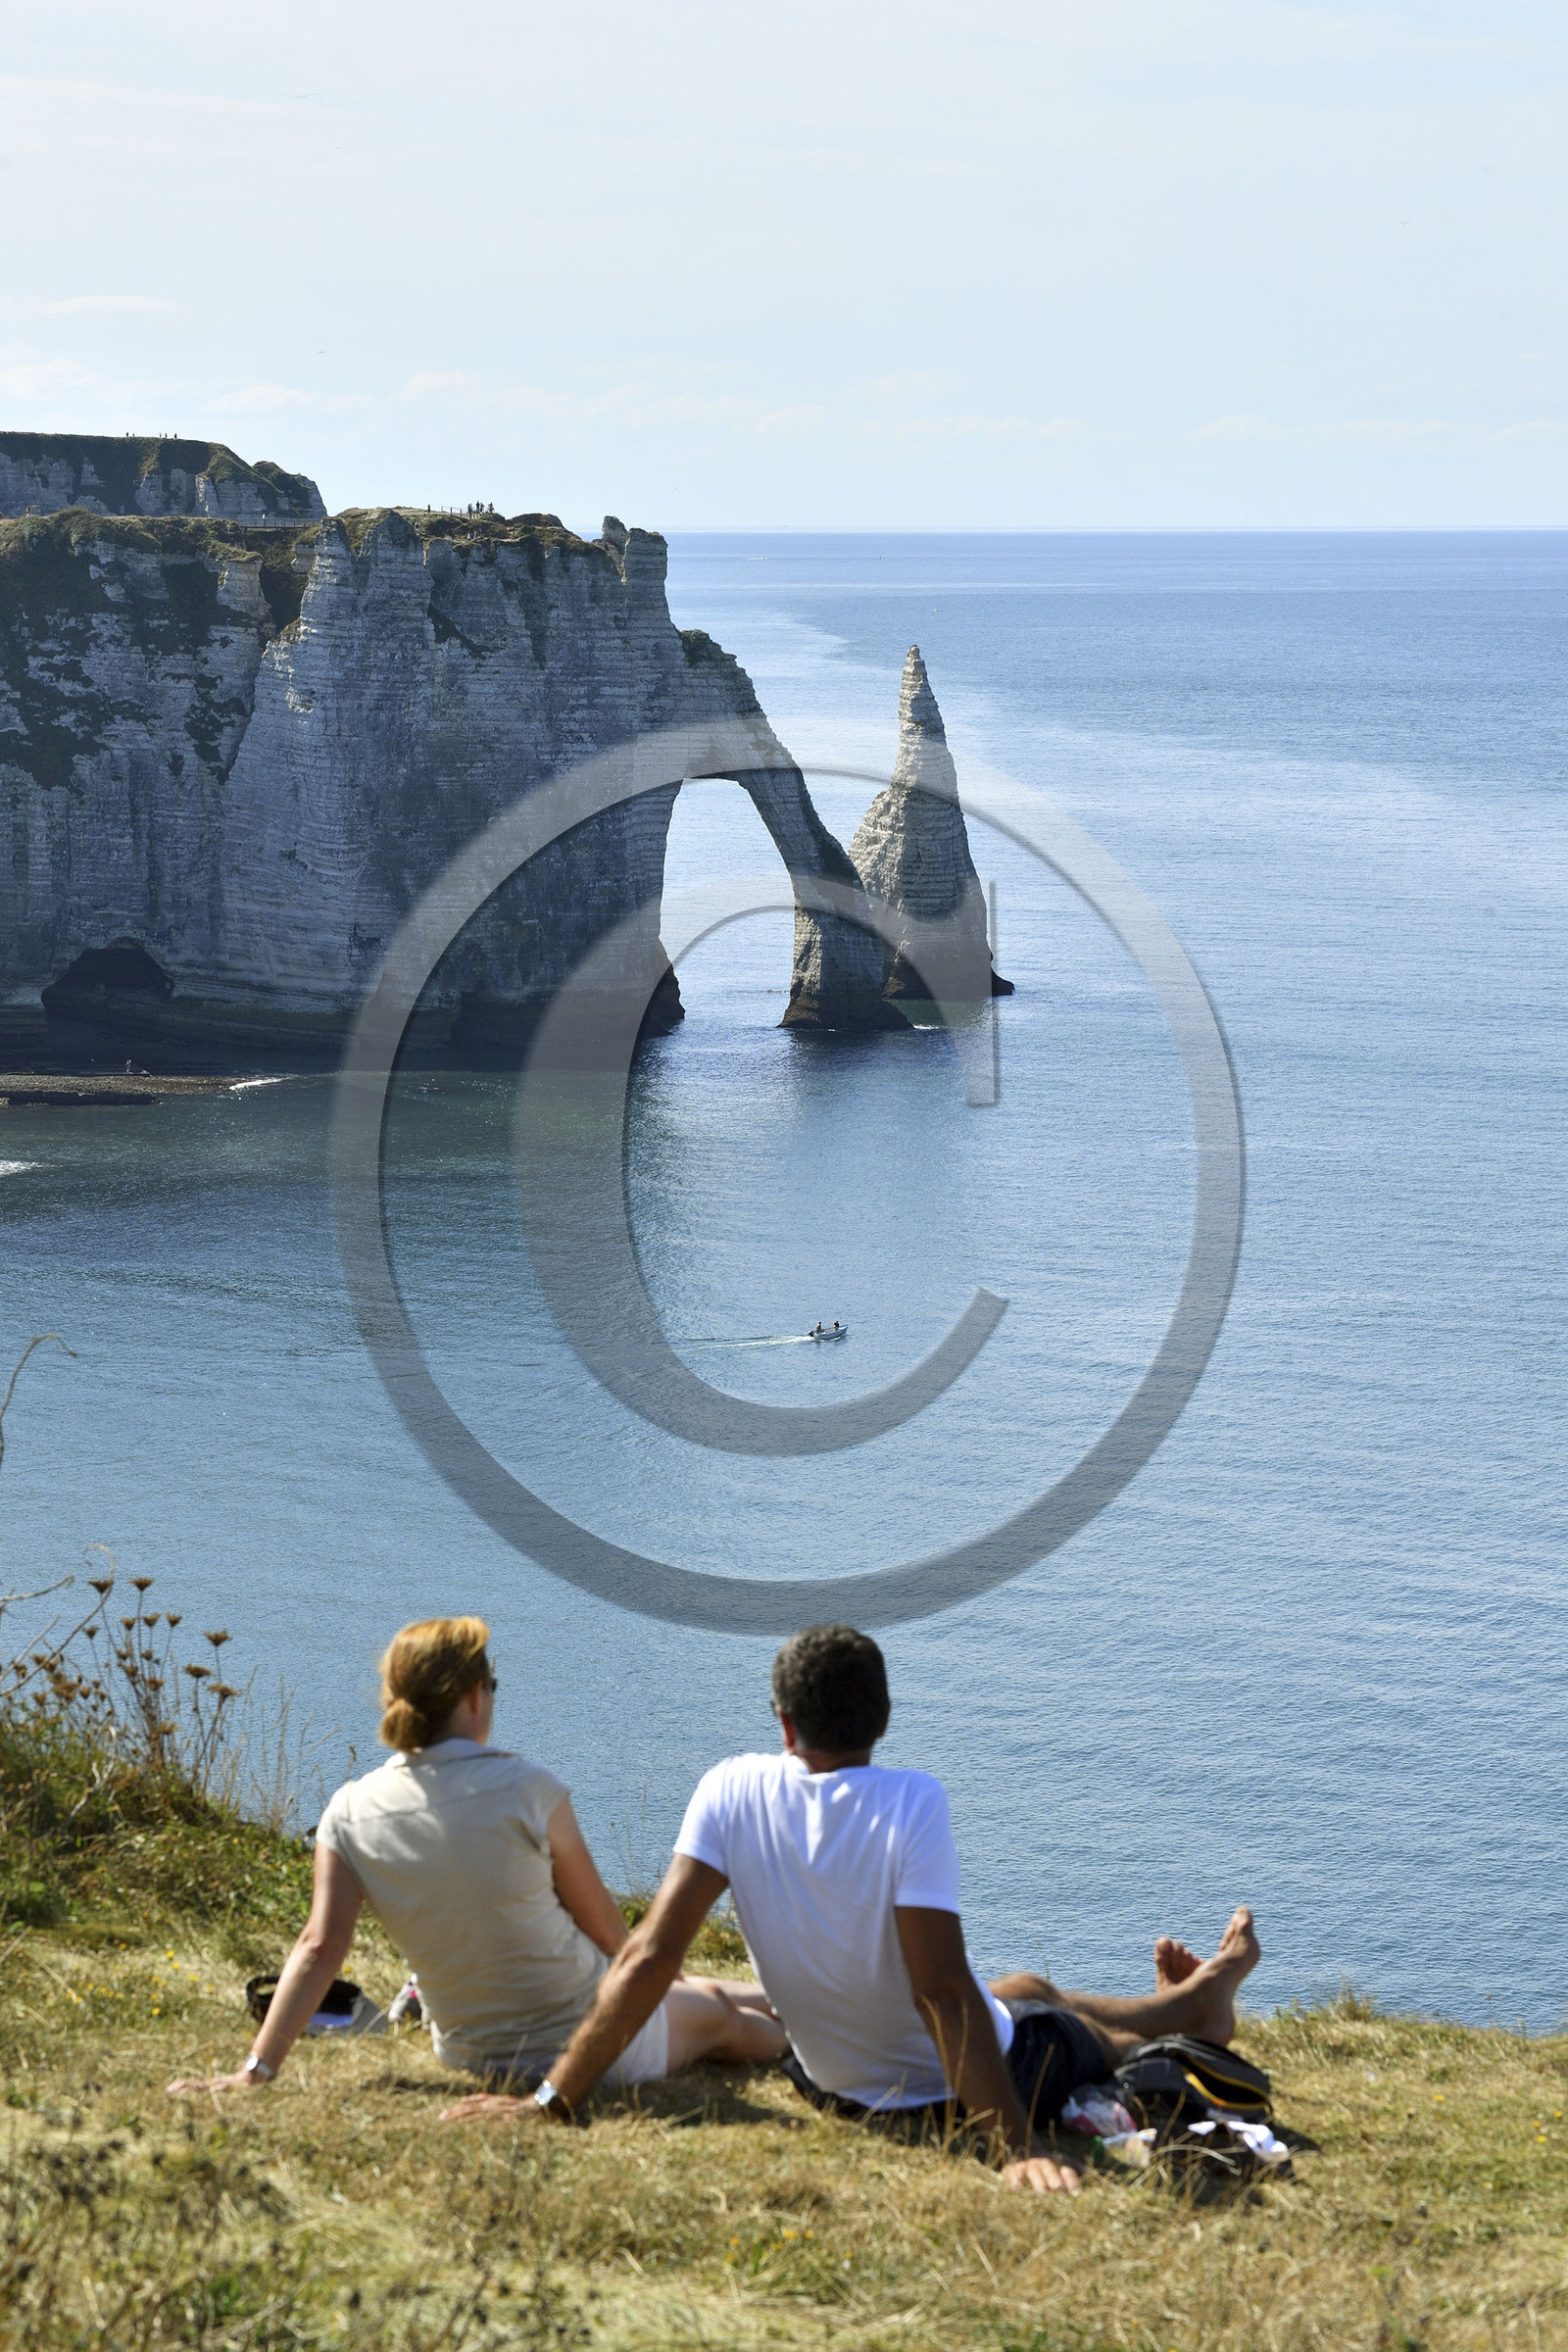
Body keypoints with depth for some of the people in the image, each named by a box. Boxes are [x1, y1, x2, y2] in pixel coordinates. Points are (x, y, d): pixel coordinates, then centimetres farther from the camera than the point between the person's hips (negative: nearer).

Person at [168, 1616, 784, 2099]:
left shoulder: (351, 1814, -12)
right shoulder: (530, 1792, -22)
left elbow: (319, 1947, -17)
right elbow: (607, 1930, -9)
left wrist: (256, 2070, -14)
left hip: (473, 2058, 4)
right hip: (592, 2046, -4)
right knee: (722, 2018, 30)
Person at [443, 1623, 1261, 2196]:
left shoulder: (731, 1791, -20)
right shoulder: (910, 1805, -30)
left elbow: (649, 1957, -24)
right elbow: (941, 1990, -34)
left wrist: (550, 2102, -21)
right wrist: (1016, 2150, -31)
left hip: (837, 2087, 5)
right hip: (964, 2092, -5)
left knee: (1029, 1989, 34)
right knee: (1082, 2028, 29)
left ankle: (1188, 2000, 62)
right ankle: (1200, 2003, 62)